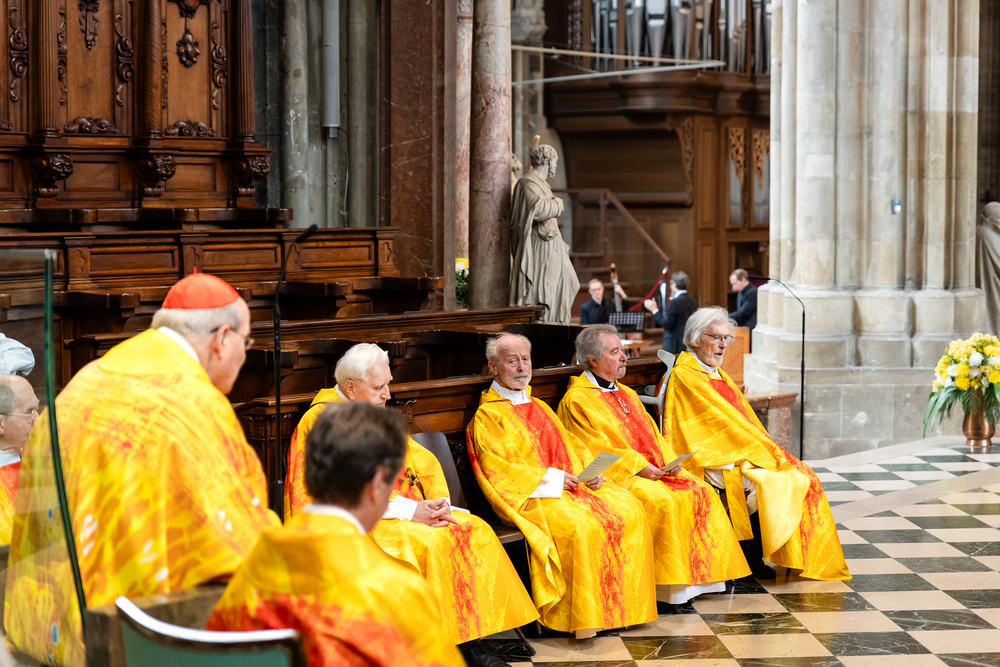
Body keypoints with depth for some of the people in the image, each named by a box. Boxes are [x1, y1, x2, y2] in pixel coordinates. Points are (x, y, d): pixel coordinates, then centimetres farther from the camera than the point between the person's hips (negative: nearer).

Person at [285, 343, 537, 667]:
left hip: (401, 508, 8)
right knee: (427, 544, -31)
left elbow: (424, 460, 14)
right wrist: (409, 510, -21)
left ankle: (471, 640, -13)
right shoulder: (322, 420, -9)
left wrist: (439, 503, -6)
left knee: (476, 531, -10)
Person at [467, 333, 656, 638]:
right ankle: (584, 619, -26)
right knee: (582, 527, -33)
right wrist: (551, 478, -16)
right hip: (531, 494, -7)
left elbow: (572, 445, 22)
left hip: (573, 484, 7)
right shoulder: (487, 416, 1)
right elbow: (497, 467, -10)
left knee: (629, 511, -14)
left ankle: (622, 606, -10)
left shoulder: (539, 407, 25)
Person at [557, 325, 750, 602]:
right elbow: (596, 447, -12)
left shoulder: (626, 393, 24)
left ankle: (702, 574, -12)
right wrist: (639, 466, -18)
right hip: (617, 474, -8)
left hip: (656, 469, 8)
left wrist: (670, 460, 0)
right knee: (661, 500, -32)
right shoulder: (577, 399, -3)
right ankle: (672, 584, -24)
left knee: (703, 493, -13)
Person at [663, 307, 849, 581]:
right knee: (768, 482, -27)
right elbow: (718, 420, -15)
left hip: (737, 452, 9)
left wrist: (765, 446, 1)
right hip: (711, 459, -9)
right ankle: (752, 556, -10)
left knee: (802, 476, -7)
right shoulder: (685, 376, -10)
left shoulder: (718, 374, 20)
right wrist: (760, 449, -14)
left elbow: (744, 419, 18)